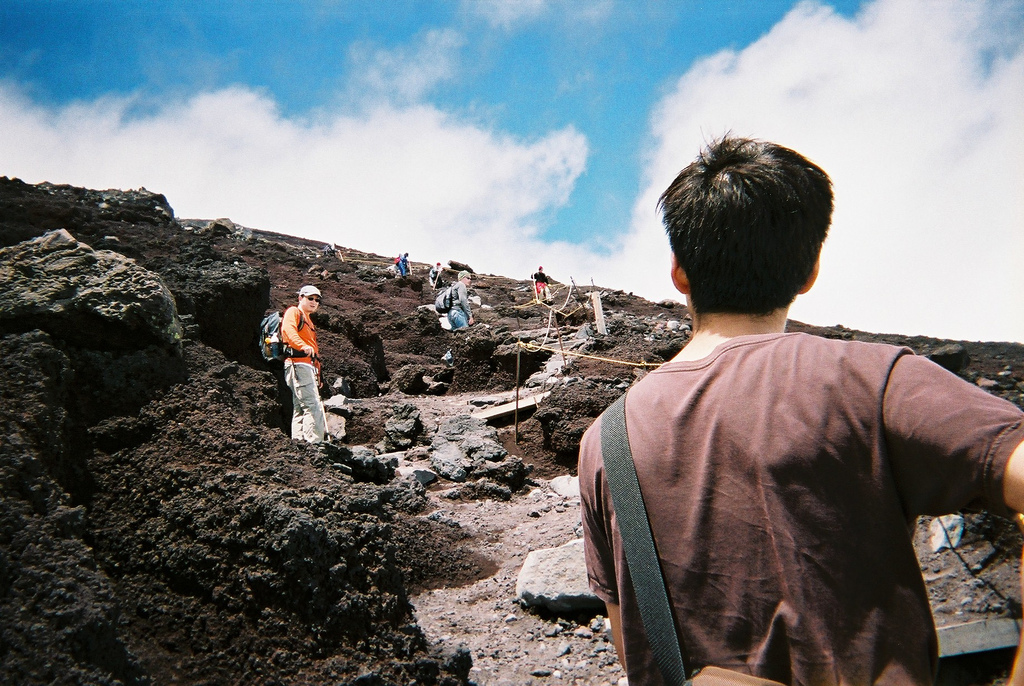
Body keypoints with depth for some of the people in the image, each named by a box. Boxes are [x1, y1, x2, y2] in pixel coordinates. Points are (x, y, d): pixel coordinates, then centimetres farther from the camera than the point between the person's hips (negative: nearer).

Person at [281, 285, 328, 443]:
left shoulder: (308, 320, 31)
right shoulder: (293, 312, 3)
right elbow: (288, 329, -19)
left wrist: (317, 374, 23)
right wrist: (303, 346, -36)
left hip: (308, 367, 10)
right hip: (298, 365, -10)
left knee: (300, 410, 7)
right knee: (313, 407, -18)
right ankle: (314, 443, -23)